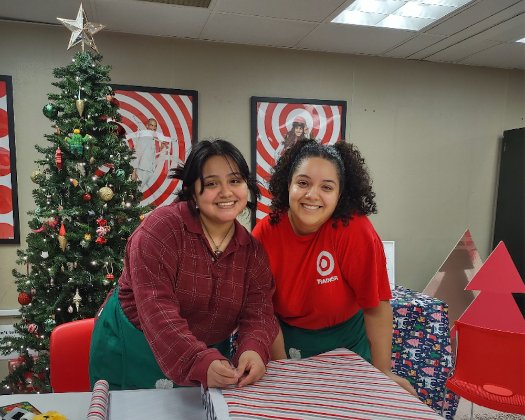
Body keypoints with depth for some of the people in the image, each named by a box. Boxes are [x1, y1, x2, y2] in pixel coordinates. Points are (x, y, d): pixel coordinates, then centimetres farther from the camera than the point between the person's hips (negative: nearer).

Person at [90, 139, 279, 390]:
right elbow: (156, 308, -30)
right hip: (132, 354, -3)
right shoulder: (161, 228, -22)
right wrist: (201, 363, -40)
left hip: (210, 356, 4)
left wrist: (253, 350, -34)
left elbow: (258, 311, -12)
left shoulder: (252, 251, -4)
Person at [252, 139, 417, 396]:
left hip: (344, 340, -1)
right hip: (286, 338, 1)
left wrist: (383, 372, -13)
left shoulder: (355, 230, -28)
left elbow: (376, 307, -19)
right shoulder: (265, 233, -21)